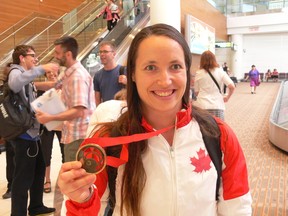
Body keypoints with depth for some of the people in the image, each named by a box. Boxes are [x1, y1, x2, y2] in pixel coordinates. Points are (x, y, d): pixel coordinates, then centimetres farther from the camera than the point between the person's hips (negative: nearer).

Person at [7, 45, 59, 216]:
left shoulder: (26, 76, 20)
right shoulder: (16, 72, -11)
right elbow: (14, 84, -38)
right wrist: (42, 69, -40)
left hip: (32, 133, 11)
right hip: (24, 134, -10)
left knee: (39, 169, 20)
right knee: (24, 177, -4)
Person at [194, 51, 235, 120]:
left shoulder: (199, 73, 4)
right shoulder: (220, 71, 4)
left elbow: (196, 92, 8)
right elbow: (232, 87, -3)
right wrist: (227, 97, 14)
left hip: (202, 106, 0)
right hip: (217, 106, 0)